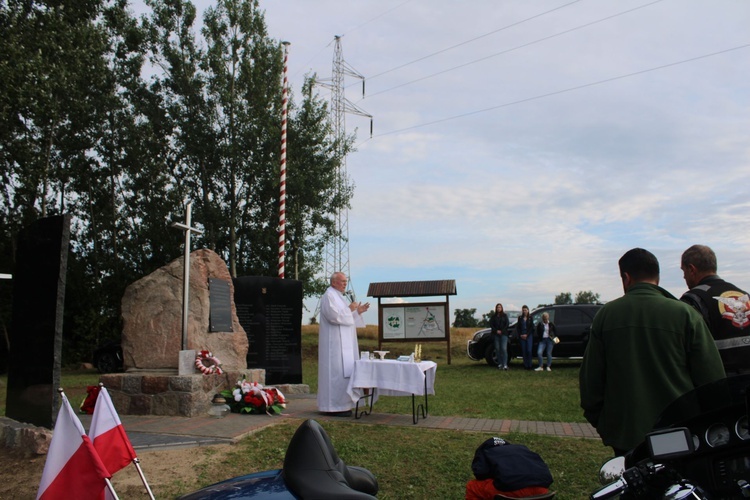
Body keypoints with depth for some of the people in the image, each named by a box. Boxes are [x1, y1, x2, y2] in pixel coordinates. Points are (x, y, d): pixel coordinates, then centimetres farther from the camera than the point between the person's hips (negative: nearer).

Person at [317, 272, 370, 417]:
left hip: (343, 344, 10)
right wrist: (350, 309, -13)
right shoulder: (329, 296, -11)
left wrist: (358, 312, 11)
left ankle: (339, 405, 15)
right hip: (335, 343, -10)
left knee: (342, 372, 10)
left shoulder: (338, 296, 20)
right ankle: (334, 406, -6)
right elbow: (334, 316, -23)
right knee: (337, 373, -10)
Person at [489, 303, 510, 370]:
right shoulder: (494, 316, 11)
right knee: (497, 349, 2)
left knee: (504, 349, -11)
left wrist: (502, 331, -9)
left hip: (503, 334, -2)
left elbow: (507, 324, 1)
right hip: (496, 334, 2)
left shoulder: (504, 316, 7)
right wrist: (496, 331, -8)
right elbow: (491, 324, 5)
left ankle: (505, 365, -16)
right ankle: (500, 363, 10)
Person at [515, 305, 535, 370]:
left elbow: (532, 328, 0)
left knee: (529, 350, -11)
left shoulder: (530, 318, 5)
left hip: (529, 336, -2)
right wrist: (520, 335, -4)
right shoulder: (520, 318, 10)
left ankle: (529, 365, -5)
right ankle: (525, 365, 6)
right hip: (522, 336, 2)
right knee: (524, 351, 1)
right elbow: (517, 327, 9)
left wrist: (526, 335, -9)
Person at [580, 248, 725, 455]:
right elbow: (712, 378, -6)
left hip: (624, 433, 1)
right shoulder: (685, 314, -9)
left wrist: (597, 420, 14)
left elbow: (590, 377, 1)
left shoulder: (605, 315, -3)